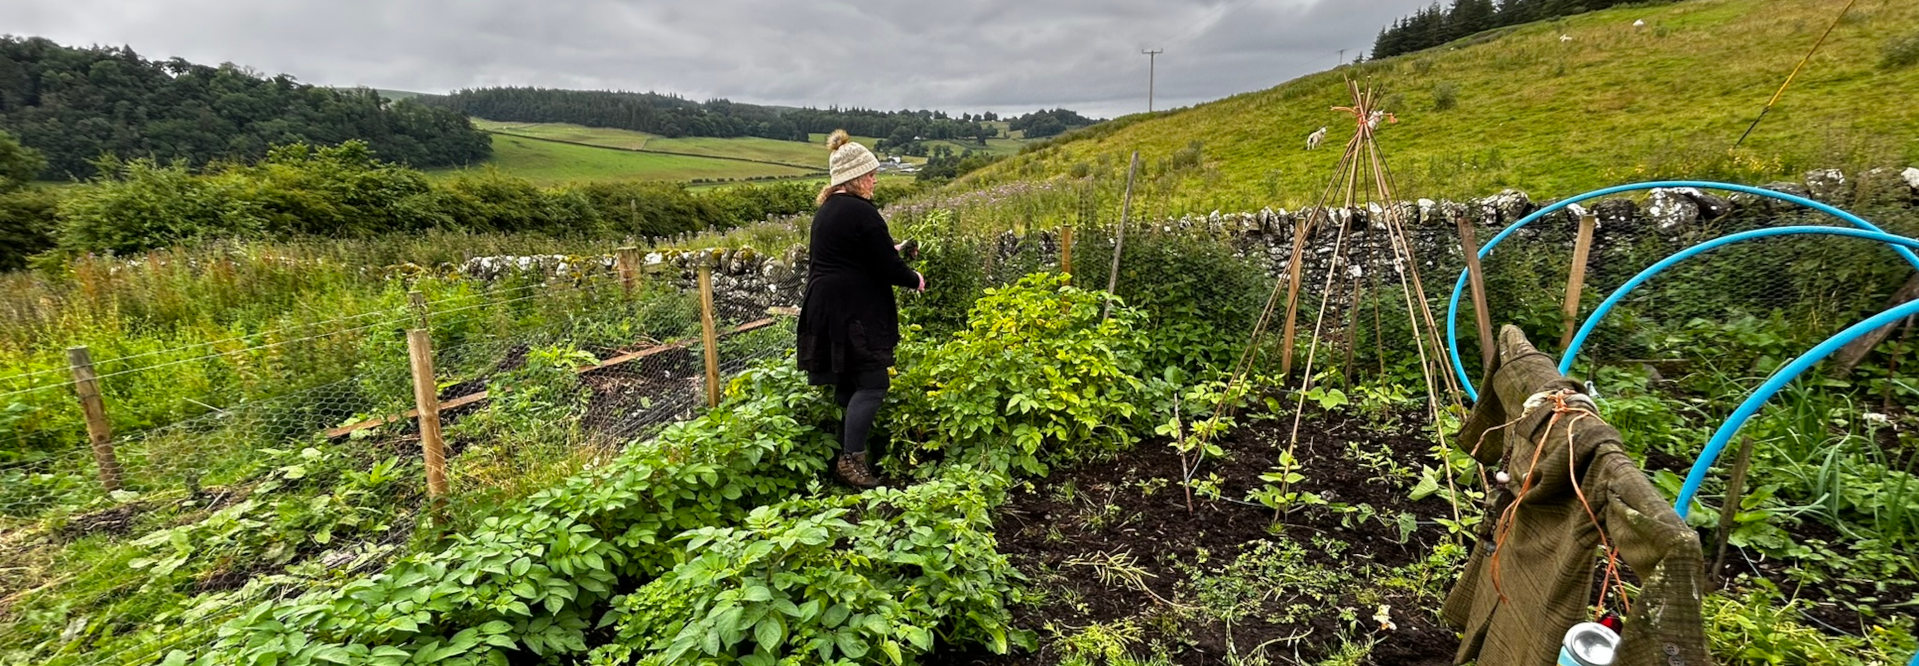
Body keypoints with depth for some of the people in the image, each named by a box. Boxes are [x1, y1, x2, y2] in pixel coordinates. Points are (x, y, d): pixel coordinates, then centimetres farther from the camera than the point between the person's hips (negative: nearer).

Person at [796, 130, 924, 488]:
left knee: (848, 379, 17)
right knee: (872, 382, -4)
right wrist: (915, 279, 3)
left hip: (828, 306, 10)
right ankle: (851, 458, -3)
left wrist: (893, 250, 22)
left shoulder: (827, 209, 14)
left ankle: (847, 450, 28)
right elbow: (886, 265, -15)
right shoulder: (861, 212, -16)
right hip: (853, 311, -10)